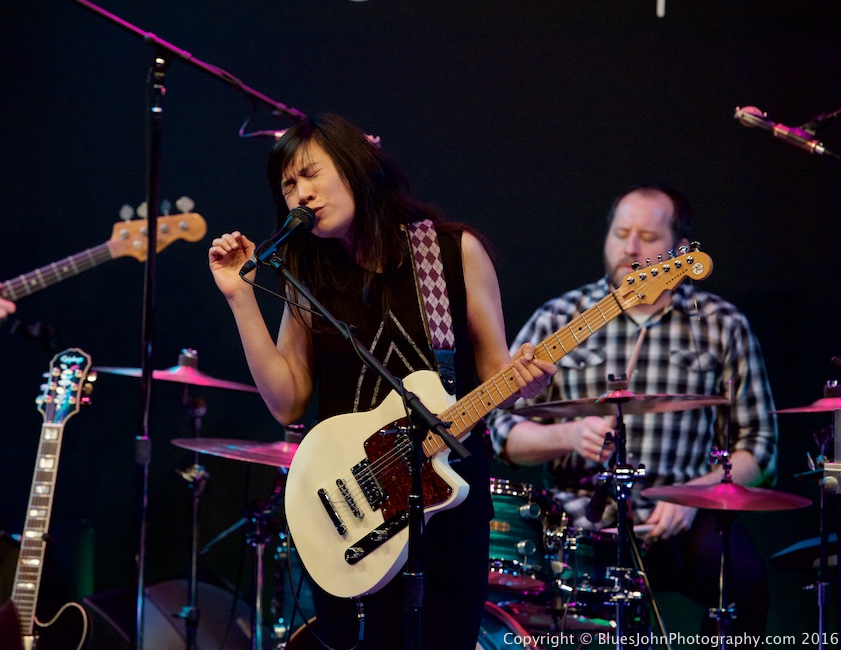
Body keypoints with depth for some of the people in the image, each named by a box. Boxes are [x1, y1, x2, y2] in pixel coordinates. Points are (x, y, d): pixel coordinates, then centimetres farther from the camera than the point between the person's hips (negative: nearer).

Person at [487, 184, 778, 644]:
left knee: (742, 577, -30)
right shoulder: (557, 321, 8)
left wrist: (695, 493, -10)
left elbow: (757, 444, 7)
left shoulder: (722, 326, 8)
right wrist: (569, 436, -15)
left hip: (684, 523, 0)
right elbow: (503, 429, 6)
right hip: (582, 520, 0)